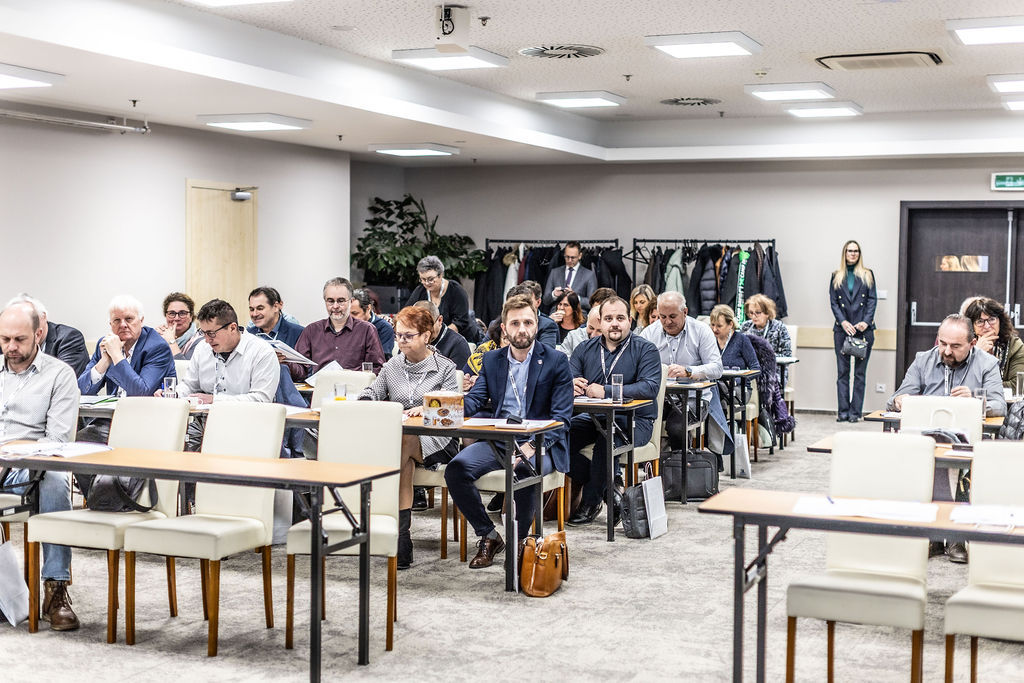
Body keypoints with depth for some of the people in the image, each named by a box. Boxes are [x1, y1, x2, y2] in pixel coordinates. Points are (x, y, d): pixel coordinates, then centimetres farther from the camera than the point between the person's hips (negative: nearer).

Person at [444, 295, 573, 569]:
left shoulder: (556, 361, 1)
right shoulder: (492, 360, 14)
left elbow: (561, 417, -5)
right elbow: (473, 401, 6)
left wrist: (532, 446, -21)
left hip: (539, 443, -4)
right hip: (497, 440, 4)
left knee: (524, 471, -37)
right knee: (456, 469, -22)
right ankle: (489, 536, -4)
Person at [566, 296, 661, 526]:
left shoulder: (645, 350, -4)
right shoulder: (585, 349, 10)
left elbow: (650, 387, -19)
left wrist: (606, 391, -28)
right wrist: (571, 384, -26)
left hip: (634, 420, -4)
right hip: (594, 416, 4)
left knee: (607, 436, -36)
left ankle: (591, 500, -15)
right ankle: (608, 486, -7)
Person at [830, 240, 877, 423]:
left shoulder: (867, 275, 10)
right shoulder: (836, 277, 11)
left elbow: (872, 300, 4)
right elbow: (833, 302, 5)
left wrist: (866, 321, -11)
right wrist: (843, 322, -10)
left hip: (863, 329, -1)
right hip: (842, 329, 1)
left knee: (860, 372, -1)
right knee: (842, 371, 0)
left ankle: (855, 411, 2)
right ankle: (843, 411, 2)